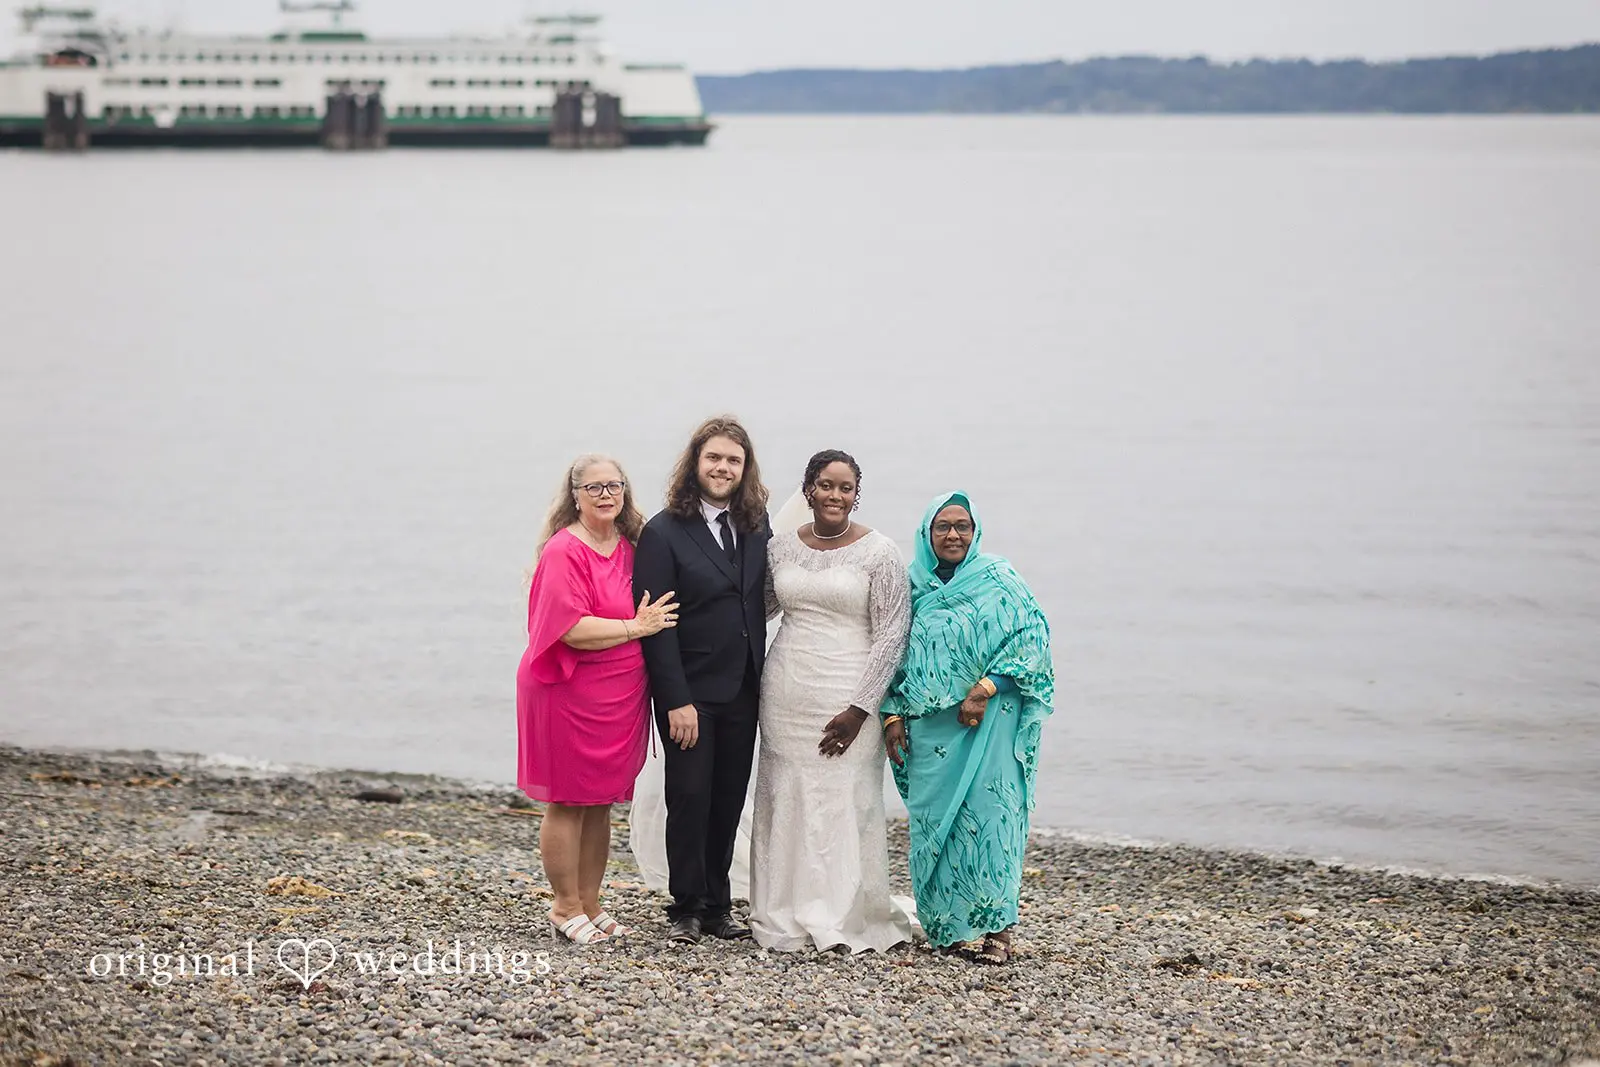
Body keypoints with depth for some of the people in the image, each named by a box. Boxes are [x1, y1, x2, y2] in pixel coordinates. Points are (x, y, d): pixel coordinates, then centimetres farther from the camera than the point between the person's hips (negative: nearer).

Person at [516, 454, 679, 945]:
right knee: (567, 803, 1)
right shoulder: (564, 551, -13)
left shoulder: (630, 547, 10)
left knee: (601, 803, 13)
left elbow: (657, 614, 24)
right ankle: (566, 908, 11)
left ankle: (590, 904, 23)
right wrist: (637, 627, -16)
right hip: (568, 696, -7)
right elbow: (571, 628, -22)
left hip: (619, 697, 7)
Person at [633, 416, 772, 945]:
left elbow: (761, 605, 13)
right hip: (689, 693, -5)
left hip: (742, 693, 5)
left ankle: (717, 906, 18)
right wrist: (676, 701, -16)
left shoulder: (756, 526, 8)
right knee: (690, 798, -1)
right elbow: (655, 624, -12)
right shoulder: (663, 533, -8)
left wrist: (761, 682, 3)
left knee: (729, 802, 8)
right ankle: (686, 909, 10)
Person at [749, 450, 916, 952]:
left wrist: (859, 708, -12)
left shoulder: (879, 553, -5)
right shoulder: (781, 547, 8)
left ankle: (845, 917, 7)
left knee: (845, 802, -3)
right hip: (785, 697, 4)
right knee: (784, 799, 6)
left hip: (847, 700, -4)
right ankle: (785, 916, 15)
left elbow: (892, 634, -7)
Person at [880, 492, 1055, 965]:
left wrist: (986, 688, -15)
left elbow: (1033, 636, -7)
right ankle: (945, 924, 12)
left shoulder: (999, 581, 1)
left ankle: (997, 928, -8)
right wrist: (893, 714, 5)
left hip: (989, 719, -4)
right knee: (933, 819, 3)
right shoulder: (913, 587, 12)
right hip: (929, 725, 4)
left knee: (988, 815, -10)